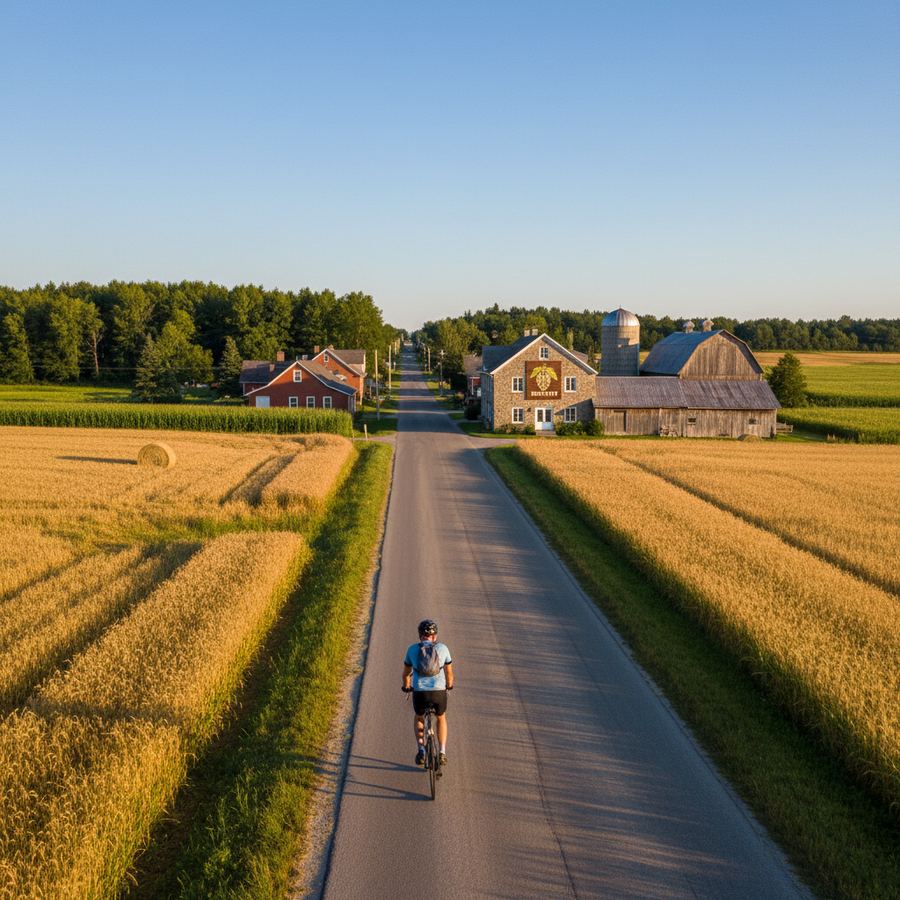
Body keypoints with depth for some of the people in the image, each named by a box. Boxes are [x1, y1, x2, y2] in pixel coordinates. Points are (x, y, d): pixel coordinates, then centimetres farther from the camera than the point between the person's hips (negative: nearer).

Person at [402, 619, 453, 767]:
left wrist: (406, 687, 40)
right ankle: (442, 753, 20)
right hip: (439, 691, 0)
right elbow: (449, 672, 18)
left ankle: (421, 750, 16)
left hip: (419, 692, 0)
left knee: (419, 718, 31)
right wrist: (449, 685, 39)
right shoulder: (443, 648, 7)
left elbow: (406, 673, 20)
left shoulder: (412, 649, 9)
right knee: (441, 718, 30)